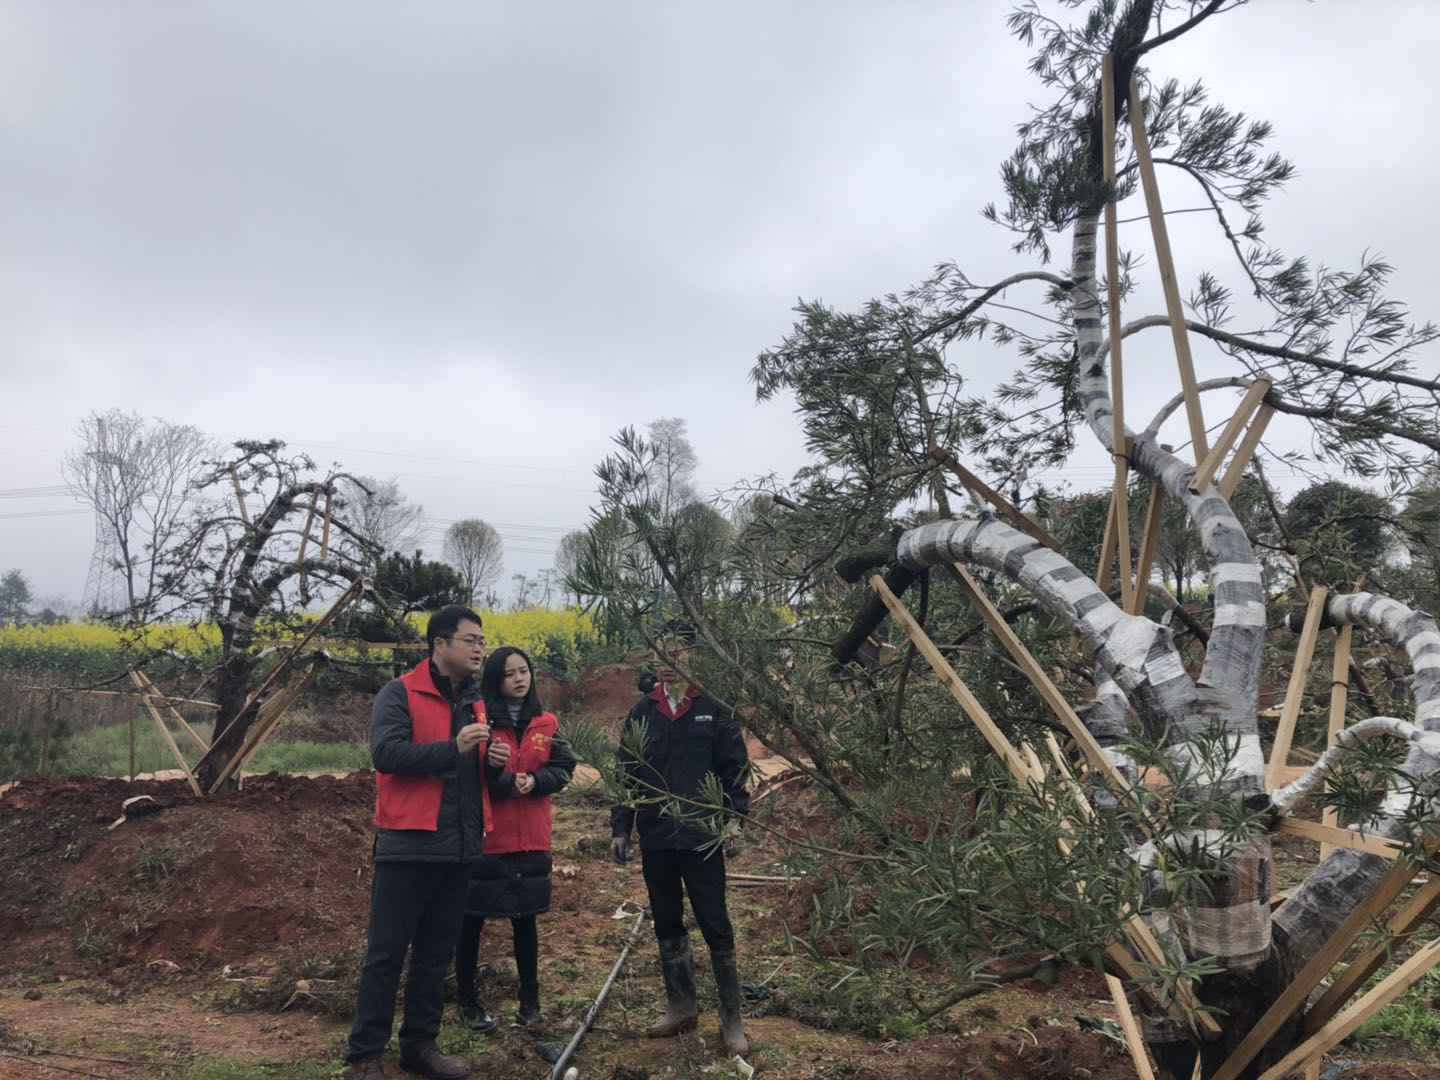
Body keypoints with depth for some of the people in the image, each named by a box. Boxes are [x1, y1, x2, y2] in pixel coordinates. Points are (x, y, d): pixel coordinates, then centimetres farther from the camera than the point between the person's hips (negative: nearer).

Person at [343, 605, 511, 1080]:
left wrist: (495, 762, 0)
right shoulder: (399, 694, -6)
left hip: (458, 849, 7)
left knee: (436, 954, 13)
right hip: (408, 845, -6)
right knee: (386, 952, 1)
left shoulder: (475, 703, 15)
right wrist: (452, 748, -27)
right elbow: (385, 753, -20)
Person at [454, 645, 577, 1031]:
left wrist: (534, 780, -16)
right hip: (484, 836, -4)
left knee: (525, 918, 14)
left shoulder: (546, 723, 6)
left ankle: (530, 999, 25)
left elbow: (564, 767, 2)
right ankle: (467, 1000, 22)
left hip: (531, 839, 4)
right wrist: (507, 782, -23)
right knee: (472, 919, 7)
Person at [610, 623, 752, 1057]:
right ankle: (681, 1008, 28)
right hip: (655, 839, 4)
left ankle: (731, 1019, 12)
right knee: (667, 925, 13)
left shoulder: (715, 708, -3)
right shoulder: (641, 712, 7)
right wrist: (620, 828, 6)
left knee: (715, 926, 1)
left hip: (702, 838, -4)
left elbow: (734, 769, -3)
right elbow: (626, 774, 10)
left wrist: (734, 820, -12)